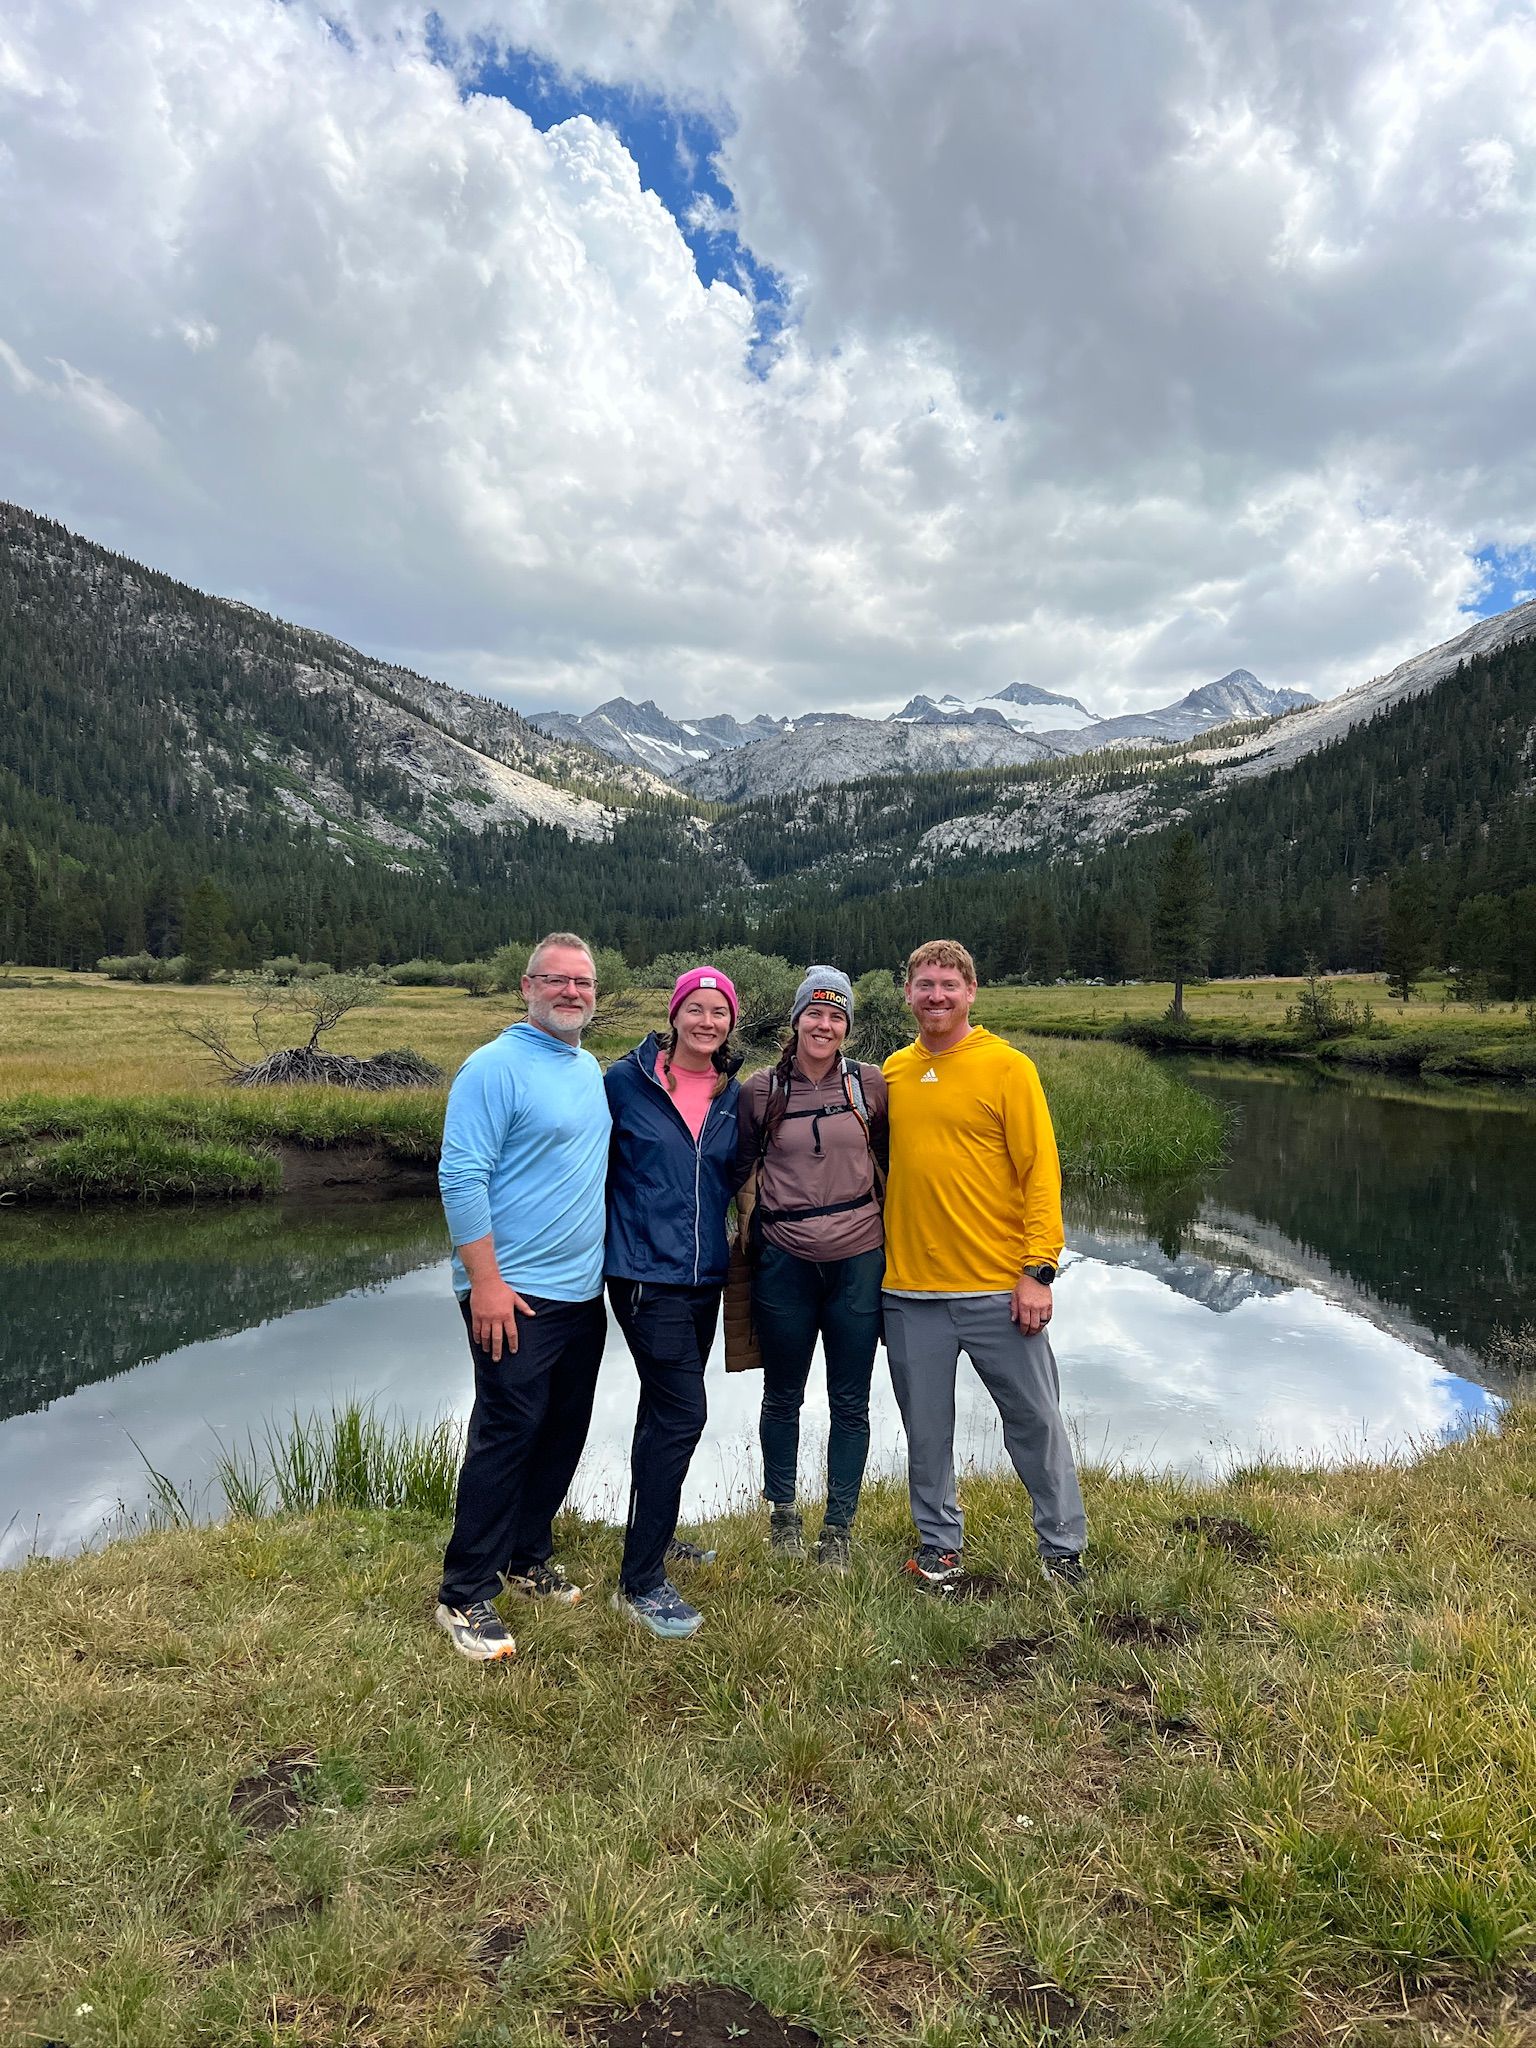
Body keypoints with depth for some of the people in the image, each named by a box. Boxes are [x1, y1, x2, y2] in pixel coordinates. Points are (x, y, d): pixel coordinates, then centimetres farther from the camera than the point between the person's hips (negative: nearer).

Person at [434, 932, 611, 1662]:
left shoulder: (592, 1070, 12)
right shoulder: (495, 1066, -12)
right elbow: (461, 1177, -17)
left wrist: (609, 1262, 15)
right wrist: (486, 1281, -21)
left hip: (583, 1293, 8)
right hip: (516, 1296, -8)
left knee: (564, 1434, 15)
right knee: (506, 1436, -3)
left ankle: (527, 1557, 32)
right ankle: (465, 1596, 11)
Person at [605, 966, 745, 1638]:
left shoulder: (734, 1096, 6)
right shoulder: (627, 1080, -7)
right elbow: (597, 1162, 1)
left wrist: (736, 1248, 9)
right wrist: (614, 1235, 0)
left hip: (706, 1275, 6)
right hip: (646, 1272, -6)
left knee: (668, 1410, 19)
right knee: (682, 1412, -11)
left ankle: (654, 1535, 38)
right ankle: (640, 1583, 0)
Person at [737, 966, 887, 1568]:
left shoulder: (870, 1085, 0)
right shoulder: (760, 1090, -2)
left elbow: (891, 1159, 11)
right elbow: (739, 1168, 8)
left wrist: (893, 1229, 9)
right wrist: (747, 1228, 3)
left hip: (858, 1260, 0)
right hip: (785, 1263, 0)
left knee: (850, 1403, 8)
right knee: (782, 1397, 14)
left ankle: (837, 1529, 24)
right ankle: (782, 1512, 35)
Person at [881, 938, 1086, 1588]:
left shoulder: (1007, 1067, -5)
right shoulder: (892, 1073, 7)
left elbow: (1040, 1171, -7)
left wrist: (1037, 1270, -13)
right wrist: (878, 1255, 11)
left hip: (997, 1286, -3)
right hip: (910, 1289, 3)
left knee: (1034, 1419, 8)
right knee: (926, 1428, 12)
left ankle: (1062, 1547, 26)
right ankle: (939, 1545, 31)